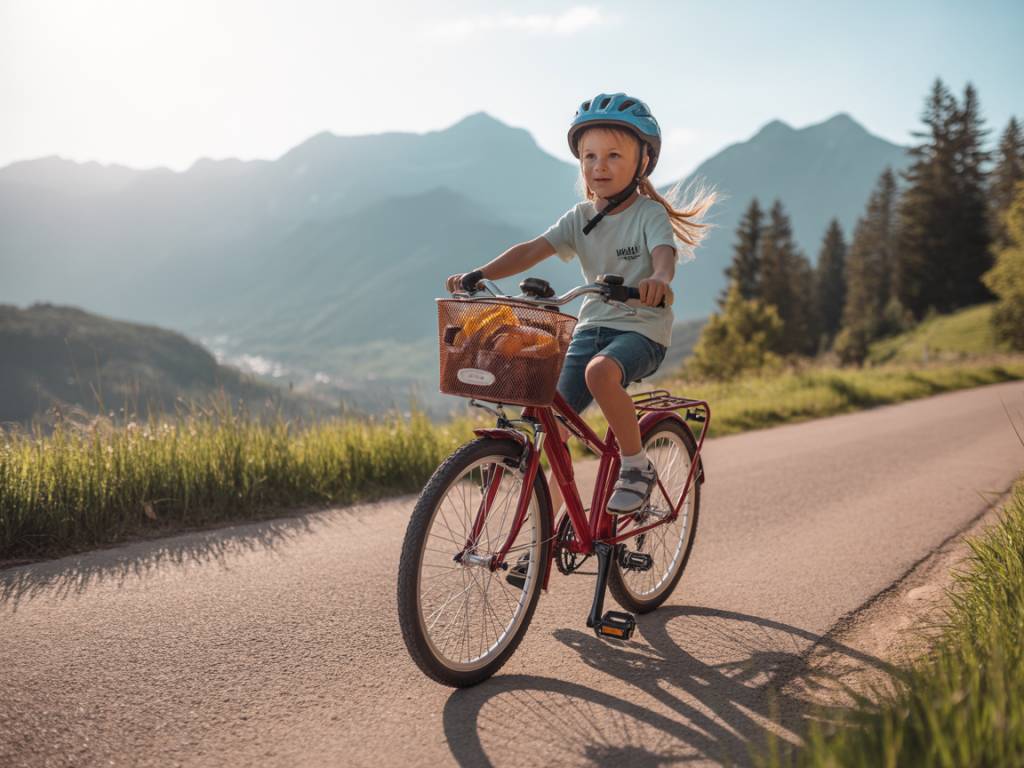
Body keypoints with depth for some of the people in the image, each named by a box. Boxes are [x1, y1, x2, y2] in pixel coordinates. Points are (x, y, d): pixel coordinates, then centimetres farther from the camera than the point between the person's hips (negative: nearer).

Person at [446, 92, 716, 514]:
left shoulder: (650, 213, -7)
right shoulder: (580, 217, 6)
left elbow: (665, 254, -26)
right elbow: (533, 249, -4)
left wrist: (658, 279, -51)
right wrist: (479, 275, -20)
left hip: (642, 328, -5)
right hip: (592, 325, 5)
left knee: (600, 372, -38)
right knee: (553, 427, -3)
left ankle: (637, 466, -15)